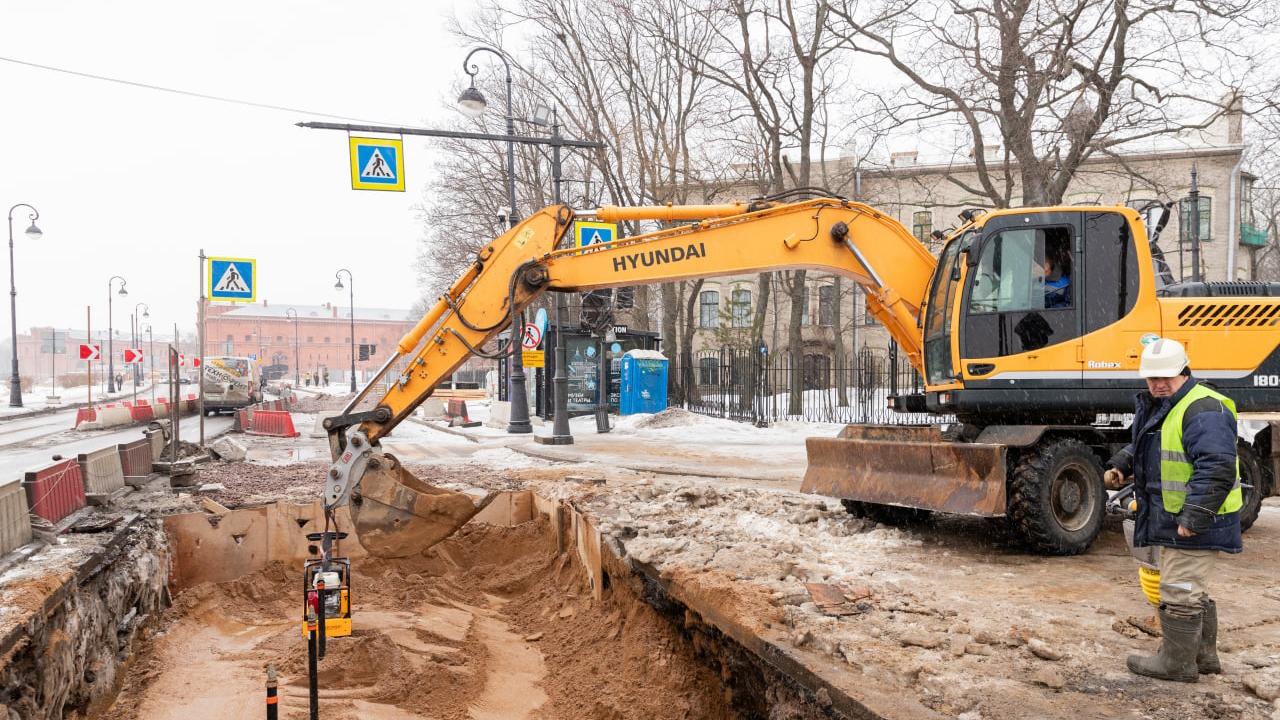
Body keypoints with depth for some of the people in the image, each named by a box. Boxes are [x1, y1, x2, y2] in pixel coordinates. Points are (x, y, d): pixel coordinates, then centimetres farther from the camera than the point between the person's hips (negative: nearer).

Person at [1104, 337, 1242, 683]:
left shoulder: (1203, 410, -20)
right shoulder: (1156, 407, 13)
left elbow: (1217, 469, -28)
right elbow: (1139, 447, 29)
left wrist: (1193, 518, -30)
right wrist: (1119, 465, 9)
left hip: (1195, 523, -11)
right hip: (1172, 519, 11)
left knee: (1179, 592, -4)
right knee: (1192, 590, 20)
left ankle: (1178, 662, 7)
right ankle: (1203, 656, 33)